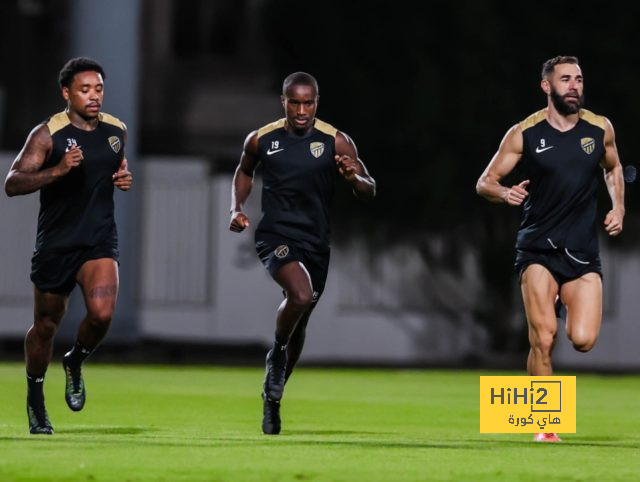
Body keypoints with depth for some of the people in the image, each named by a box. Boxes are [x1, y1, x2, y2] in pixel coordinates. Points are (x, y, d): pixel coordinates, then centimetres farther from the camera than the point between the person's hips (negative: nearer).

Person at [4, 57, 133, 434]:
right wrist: (58, 170, -32)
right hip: (56, 243, -2)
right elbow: (12, 184, -19)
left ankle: (76, 362, 11)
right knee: (46, 325, 9)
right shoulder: (48, 134, -12)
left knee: (102, 313, -21)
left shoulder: (117, 130, 4)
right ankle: (35, 398, 31)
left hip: (100, 241, 2)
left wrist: (125, 179, 1)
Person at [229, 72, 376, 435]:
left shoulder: (337, 142, -4)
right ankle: (277, 353, -2)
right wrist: (237, 208, 4)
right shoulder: (261, 140, 0)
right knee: (301, 295, -31)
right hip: (276, 237, -2)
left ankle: (273, 398, 35)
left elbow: (369, 191, -4)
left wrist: (355, 178, -26)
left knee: (300, 324, 14)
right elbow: (245, 171, 21)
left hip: (316, 243, 2)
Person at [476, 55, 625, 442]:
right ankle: (546, 427, -2)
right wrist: (505, 193, -20)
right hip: (539, 248, -2)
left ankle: (563, 303, 25)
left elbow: (613, 168, 25)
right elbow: (485, 182, 2)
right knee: (544, 338, -14)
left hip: (583, 251, 2)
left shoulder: (600, 129, 4)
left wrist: (619, 208, 9)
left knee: (584, 340, -12)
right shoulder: (524, 134, -3)